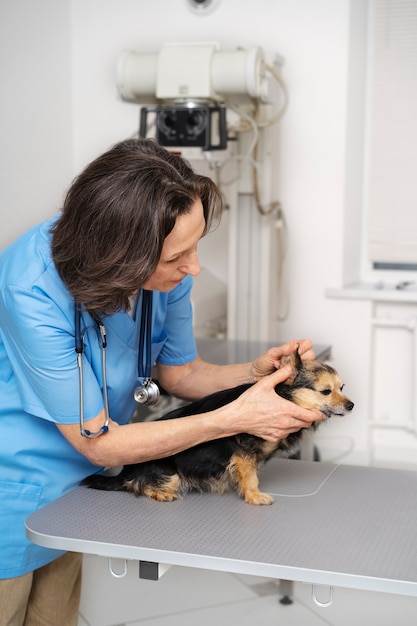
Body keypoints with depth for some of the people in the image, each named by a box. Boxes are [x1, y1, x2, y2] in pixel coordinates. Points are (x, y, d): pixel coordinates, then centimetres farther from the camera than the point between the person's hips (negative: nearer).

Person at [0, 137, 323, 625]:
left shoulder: (167, 269, -16)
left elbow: (179, 373, 1)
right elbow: (99, 442, -26)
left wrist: (256, 371, -19)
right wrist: (235, 418, -29)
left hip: (76, 484, 6)